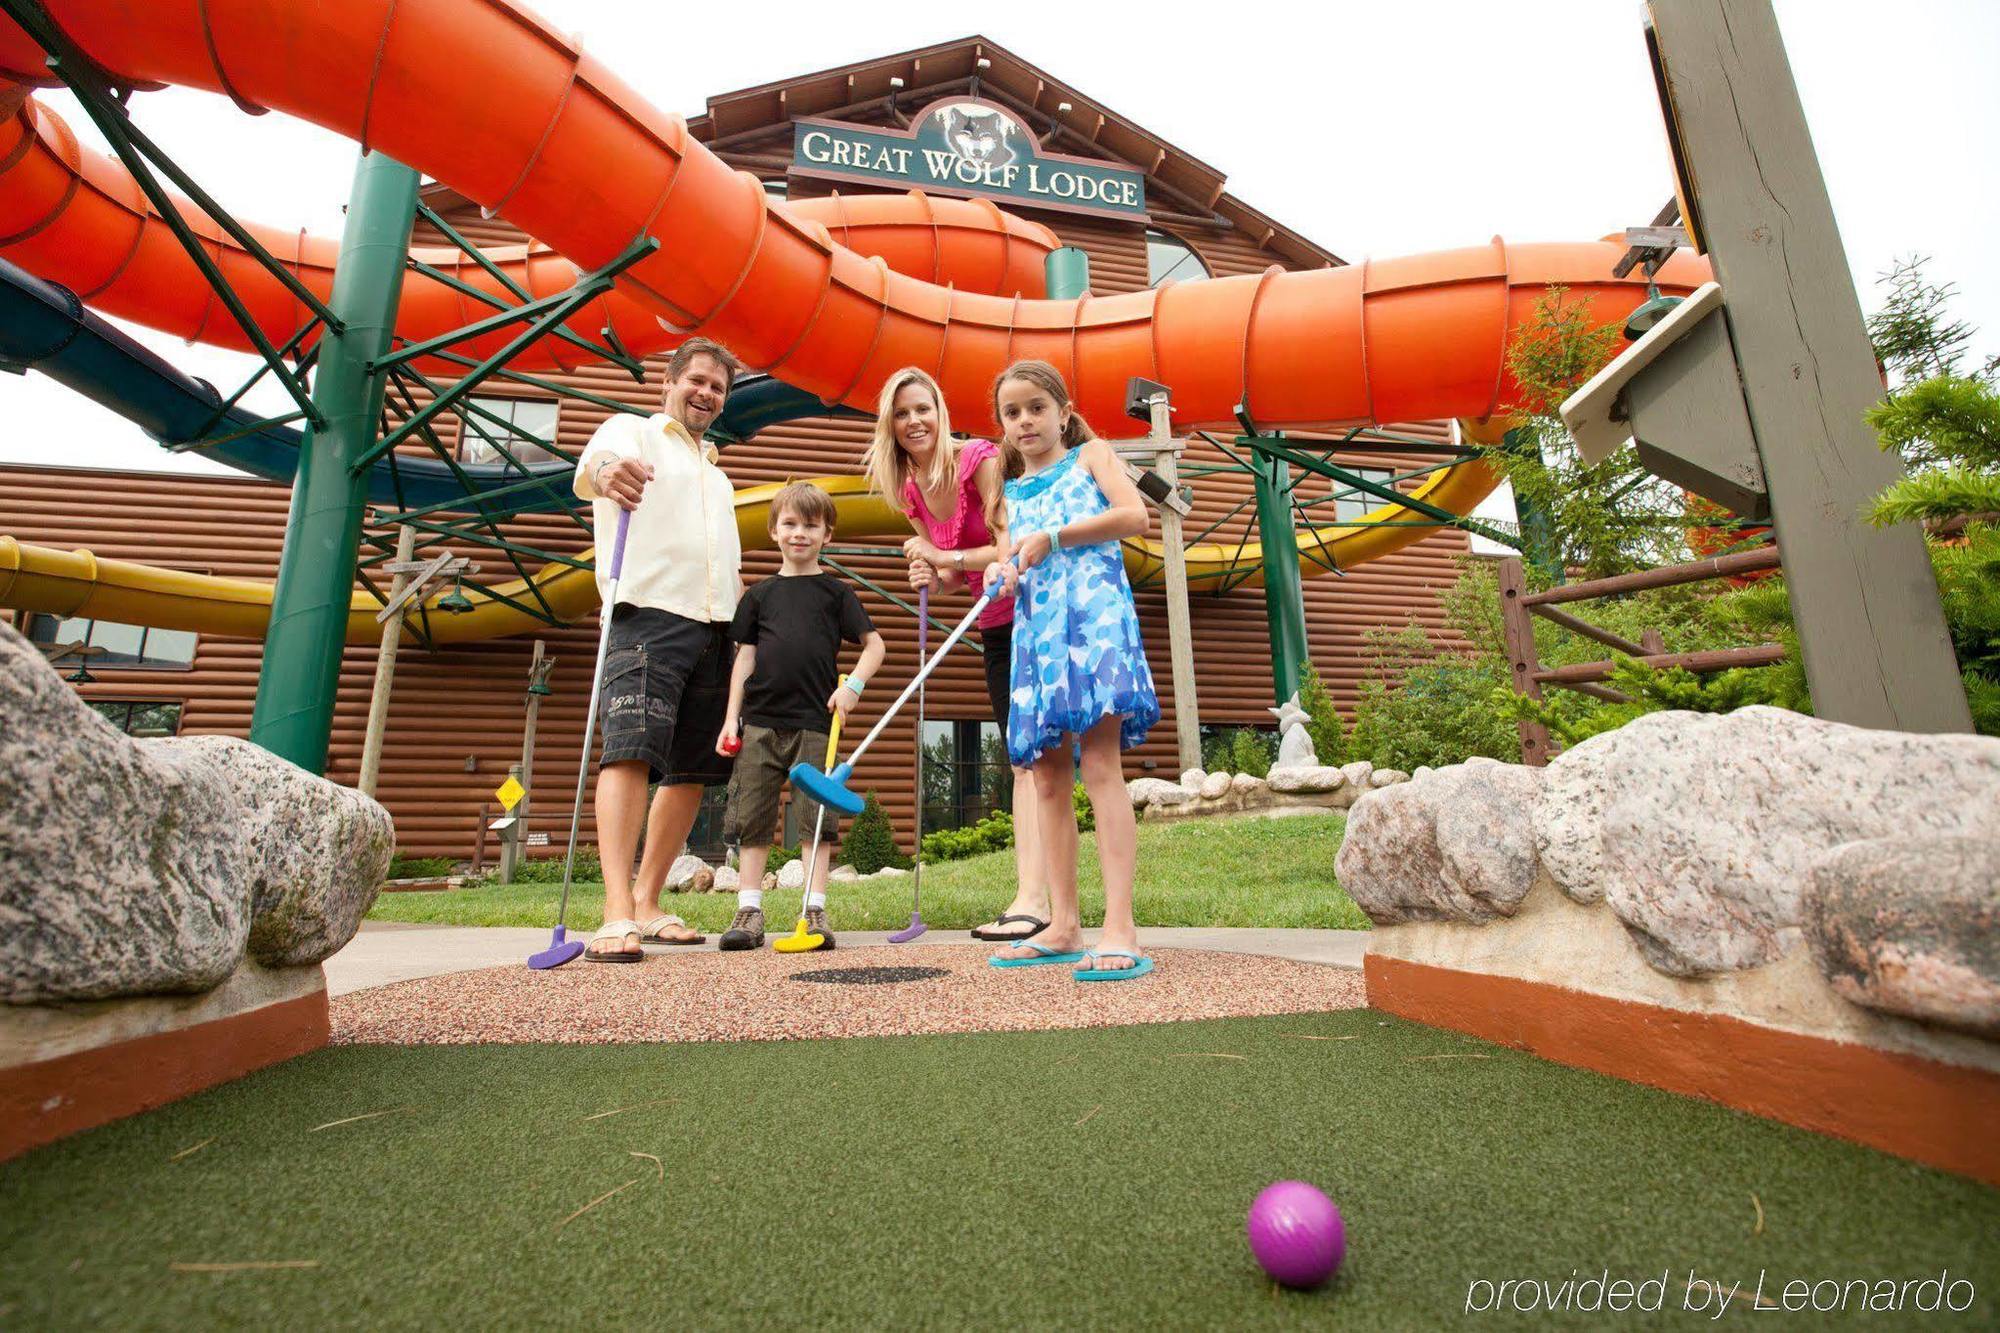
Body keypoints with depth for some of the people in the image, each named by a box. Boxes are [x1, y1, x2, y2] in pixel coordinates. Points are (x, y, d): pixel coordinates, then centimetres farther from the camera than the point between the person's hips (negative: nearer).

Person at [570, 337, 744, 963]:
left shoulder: (715, 471, 30)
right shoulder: (632, 431, 9)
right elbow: (594, 463, -16)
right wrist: (604, 472, -41)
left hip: (714, 629, 7)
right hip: (647, 615, -6)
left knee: (692, 769, 3)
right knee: (631, 750, -19)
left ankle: (648, 903, 12)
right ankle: (617, 913, -23)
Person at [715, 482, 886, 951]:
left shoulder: (835, 591, 7)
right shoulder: (760, 594, 12)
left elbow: (874, 643, 6)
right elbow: (745, 657, 12)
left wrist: (853, 685, -10)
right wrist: (732, 717, 6)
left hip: (815, 723, -2)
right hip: (761, 721, 2)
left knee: (818, 817, -1)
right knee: (752, 818, 4)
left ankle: (815, 912, 7)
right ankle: (749, 911, 13)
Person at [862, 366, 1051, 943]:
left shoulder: (982, 460, -16)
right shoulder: (910, 490, 5)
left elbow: (1013, 549, -23)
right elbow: (951, 575, 10)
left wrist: (945, 556, -17)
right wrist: (930, 577, -11)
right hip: (995, 626, 8)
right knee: (1021, 760, 7)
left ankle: (1033, 899, -11)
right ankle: (1030, 898, 13)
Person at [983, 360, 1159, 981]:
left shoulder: (1091, 454, 12)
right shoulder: (1013, 494, 25)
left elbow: (1134, 514, -4)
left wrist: (1052, 538, -9)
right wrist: (1005, 575, -2)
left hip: (1093, 611, -6)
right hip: (1034, 626, 6)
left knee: (1099, 764, -15)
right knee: (1047, 777, 3)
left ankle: (1120, 928, -15)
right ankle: (1063, 925, 9)